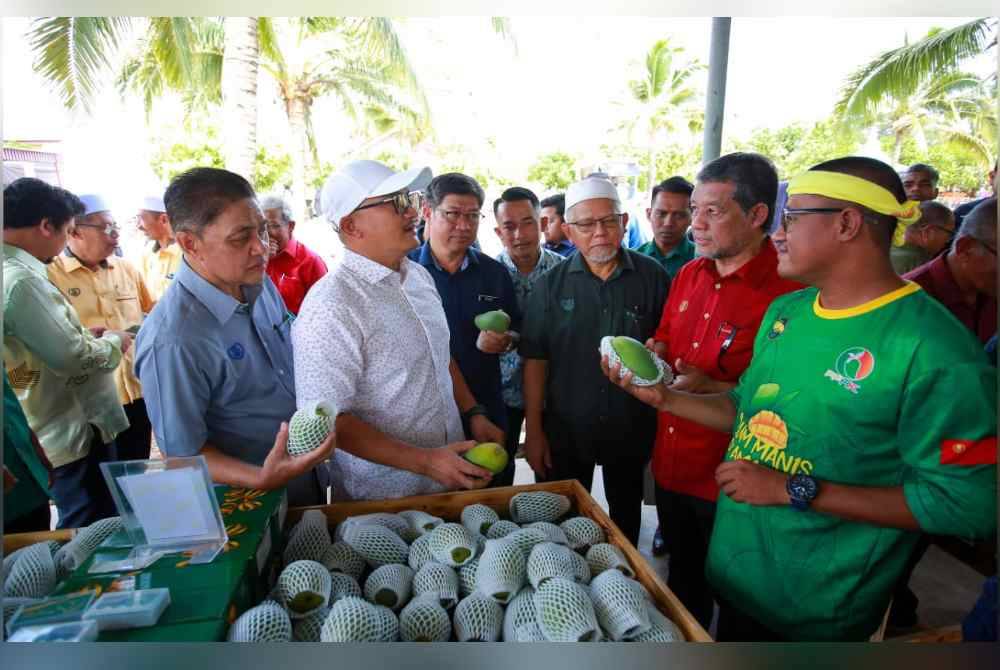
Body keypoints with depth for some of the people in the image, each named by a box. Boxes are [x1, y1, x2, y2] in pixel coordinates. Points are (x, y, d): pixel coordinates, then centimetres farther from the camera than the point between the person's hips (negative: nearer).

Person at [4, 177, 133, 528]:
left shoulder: (15, 272, 7)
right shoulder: (21, 280, -23)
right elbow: (72, 358, -23)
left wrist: (88, 336, 10)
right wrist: (113, 342, -6)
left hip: (62, 427, 10)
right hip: (71, 432, -10)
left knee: (88, 528, 22)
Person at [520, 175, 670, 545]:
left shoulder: (652, 276, -6)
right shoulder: (551, 284, -5)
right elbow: (535, 359, -4)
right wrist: (533, 430, -5)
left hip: (632, 428, 1)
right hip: (565, 430, 0)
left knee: (626, 516, 22)